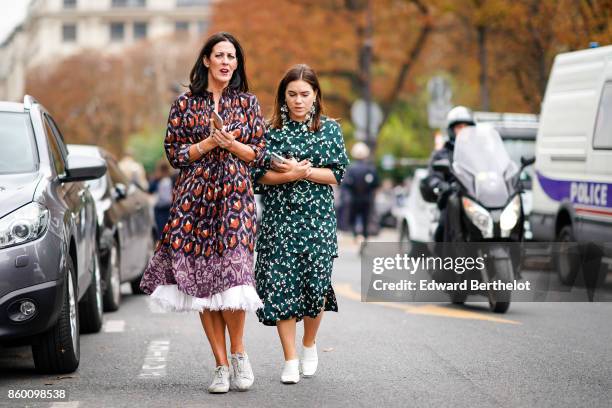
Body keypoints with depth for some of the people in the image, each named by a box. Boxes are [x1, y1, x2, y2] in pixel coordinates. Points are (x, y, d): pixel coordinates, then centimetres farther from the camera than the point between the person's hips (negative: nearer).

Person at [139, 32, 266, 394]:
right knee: (200, 280, -2)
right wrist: (208, 143, -7)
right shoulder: (186, 103, 8)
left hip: (235, 197, -1)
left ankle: (238, 353, 6)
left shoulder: (247, 102, 10)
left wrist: (232, 144, -8)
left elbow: (259, 153, 9)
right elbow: (174, 154, 6)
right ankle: (221, 365, 5)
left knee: (229, 277, -15)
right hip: (194, 198, 1)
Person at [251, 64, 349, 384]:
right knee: (280, 283, -6)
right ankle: (290, 360, 0)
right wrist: (289, 175, -16)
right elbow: (259, 174, 0)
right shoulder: (272, 130, 5)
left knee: (316, 282, -3)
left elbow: (337, 173, 0)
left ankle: (309, 343, 25)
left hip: (317, 217, 0)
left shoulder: (329, 128, 6)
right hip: (280, 217, 0)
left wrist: (302, 171, -13)